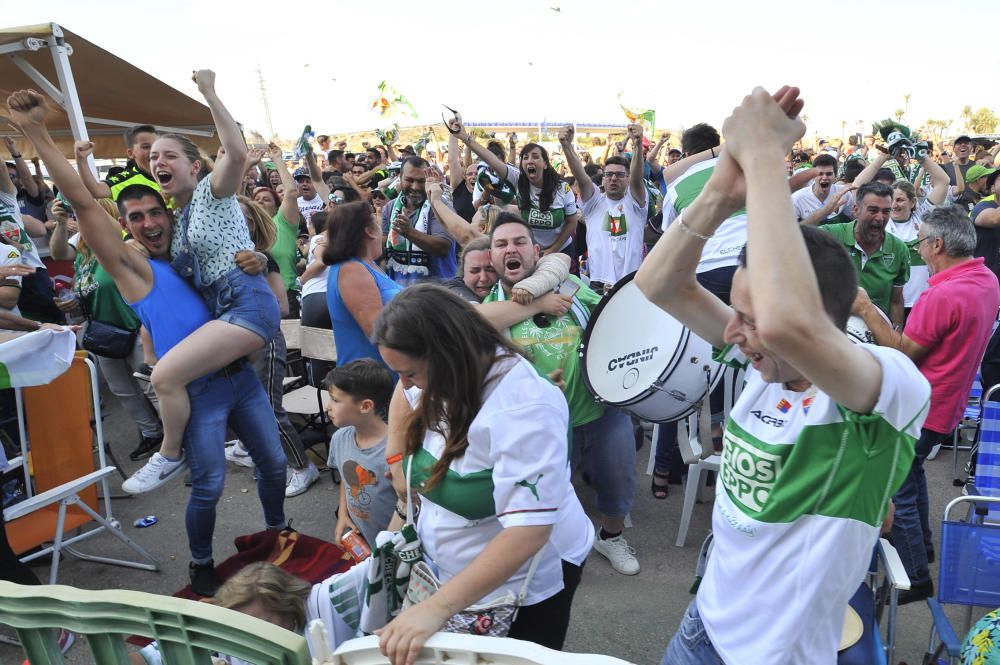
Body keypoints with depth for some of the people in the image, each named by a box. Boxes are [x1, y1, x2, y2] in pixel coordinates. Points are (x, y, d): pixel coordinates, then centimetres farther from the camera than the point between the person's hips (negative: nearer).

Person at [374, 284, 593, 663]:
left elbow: (528, 531, -38)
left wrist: (436, 607, -43)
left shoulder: (523, 408, -33)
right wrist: (396, 459, 3)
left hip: (525, 584, -7)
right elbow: (404, 396, 16)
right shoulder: (448, 376, -9)